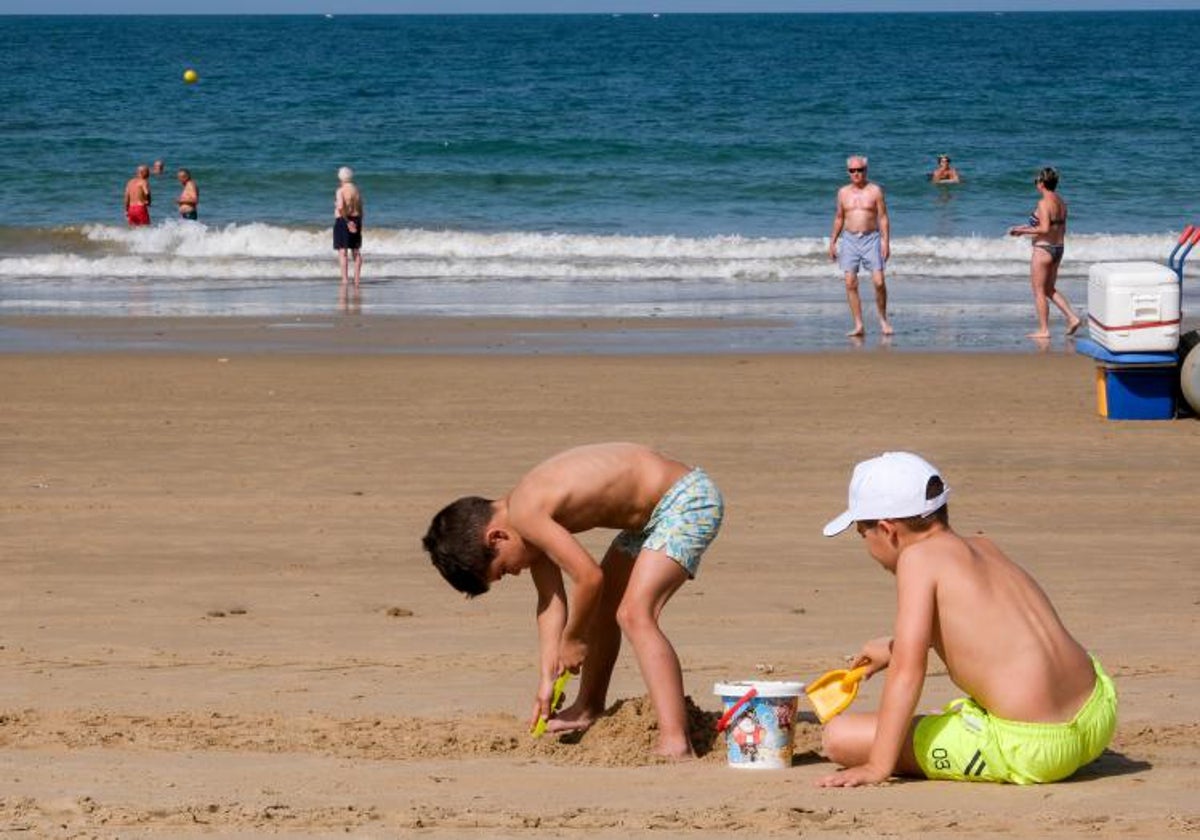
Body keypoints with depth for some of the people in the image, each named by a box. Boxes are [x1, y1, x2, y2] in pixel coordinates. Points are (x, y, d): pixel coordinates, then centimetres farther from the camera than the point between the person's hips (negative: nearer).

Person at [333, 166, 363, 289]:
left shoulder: (340, 191, -12)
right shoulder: (357, 191, 7)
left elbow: (340, 207, -26)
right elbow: (360, 209, 11)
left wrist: (347, 221, -20)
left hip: (343, 221, -6)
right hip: (356, 220, 6)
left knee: (343, 251, -6)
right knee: (356, 251, 12)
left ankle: (345, 278, -12)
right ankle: (357, 278, 14)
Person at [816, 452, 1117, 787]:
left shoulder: (918, 558, -8)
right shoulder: (984, 547, 16)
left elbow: (907, 671, -15)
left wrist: (878, 766, -15)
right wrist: (894, 646, 50)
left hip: (1030, 750, -8)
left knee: (838, 736, -5)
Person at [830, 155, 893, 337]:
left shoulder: (875, 191, 0)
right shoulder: (843, 192, 9)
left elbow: (883, 218, -1)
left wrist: (886, 242, -10)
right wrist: (832, 242, 13)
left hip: (871, 239, -3)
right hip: (850, 240, 3)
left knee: (879, 282, -11)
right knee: (850, 284, -5)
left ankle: (883, 320, 8)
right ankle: (858, 325, -1)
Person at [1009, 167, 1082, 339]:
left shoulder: (1044, 203, -17)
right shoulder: (1061, 202, 9)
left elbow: (1044, 229, -26)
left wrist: (1023, 230, -13)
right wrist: (1030, 228, 19)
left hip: (1043, 249, -8)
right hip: (1059, 248, 8)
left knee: (1039, 291, 3)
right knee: (1049, 289, 20)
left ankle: (1043, 330, 5)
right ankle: (1072, 317, 9)